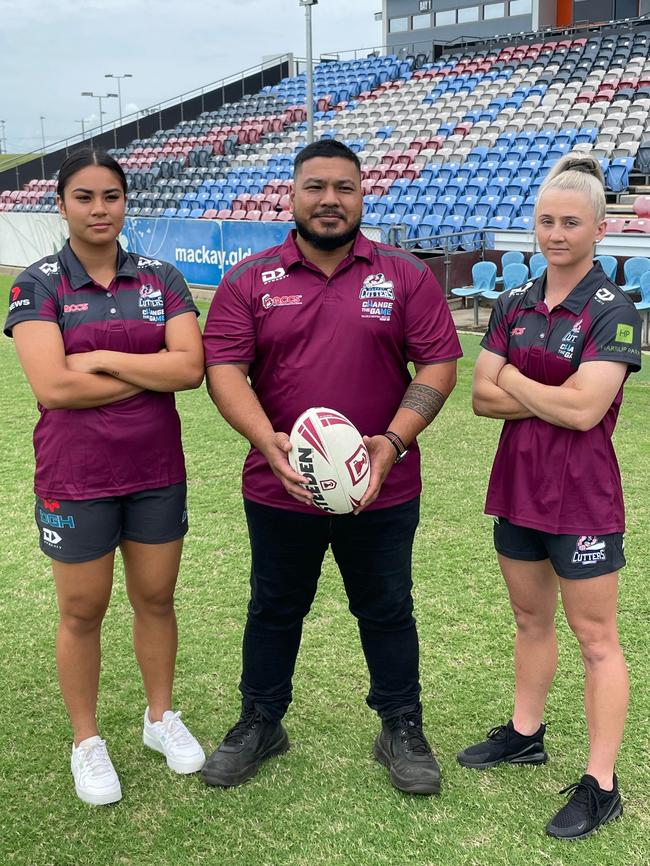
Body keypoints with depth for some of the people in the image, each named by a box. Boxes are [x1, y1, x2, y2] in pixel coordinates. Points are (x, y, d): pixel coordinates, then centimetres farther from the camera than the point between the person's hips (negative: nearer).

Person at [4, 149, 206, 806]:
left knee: (156, 598, 15)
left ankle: (160, 718, 37)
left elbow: (191, 367, -11)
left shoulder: (159, 279, 1)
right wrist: (152, 373, -14)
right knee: (82, 611, 10)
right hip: (75, 477, -2)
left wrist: (104, 360, -16)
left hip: (157, 471, 3)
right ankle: (86, 741, 30)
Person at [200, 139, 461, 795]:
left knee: (387, 611, 14)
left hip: (382, 489, 0)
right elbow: (223, 368, -7)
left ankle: (402, 729, 34)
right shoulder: (250, 281, 0)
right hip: (280, 489, 1)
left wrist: (394, 440, -17)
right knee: (274, 610, 18)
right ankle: (260, 723, 37)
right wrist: (268, 441, -23)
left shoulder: (404, 276, -1)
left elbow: (438, 364, -4)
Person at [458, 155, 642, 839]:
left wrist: (513, 381, -8)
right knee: (530, 619, 20)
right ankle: (525, 734, 38)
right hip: (517, 482, 6)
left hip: (581, 495, -6)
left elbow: (585, 410, -21)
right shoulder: (514, 304, 6)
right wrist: (552, 397, -15)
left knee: (595, 638, 3)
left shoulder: (612, 310, -11)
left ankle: (600, 785, 13)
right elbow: (481, 396, -1)